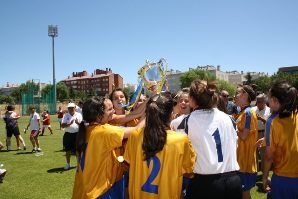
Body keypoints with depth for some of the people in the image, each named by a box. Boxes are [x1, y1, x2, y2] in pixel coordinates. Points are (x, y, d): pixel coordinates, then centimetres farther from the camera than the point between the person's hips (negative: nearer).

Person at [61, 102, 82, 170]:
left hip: (76, 134, -1)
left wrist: (78, 123, -24)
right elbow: (62, 125, -6)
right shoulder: (65, 115, 3)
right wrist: (69, 124, -23)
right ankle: (68, 164, 25)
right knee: (67, 150, 9)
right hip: (68, 134, 1)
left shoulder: (79, 115, 2)